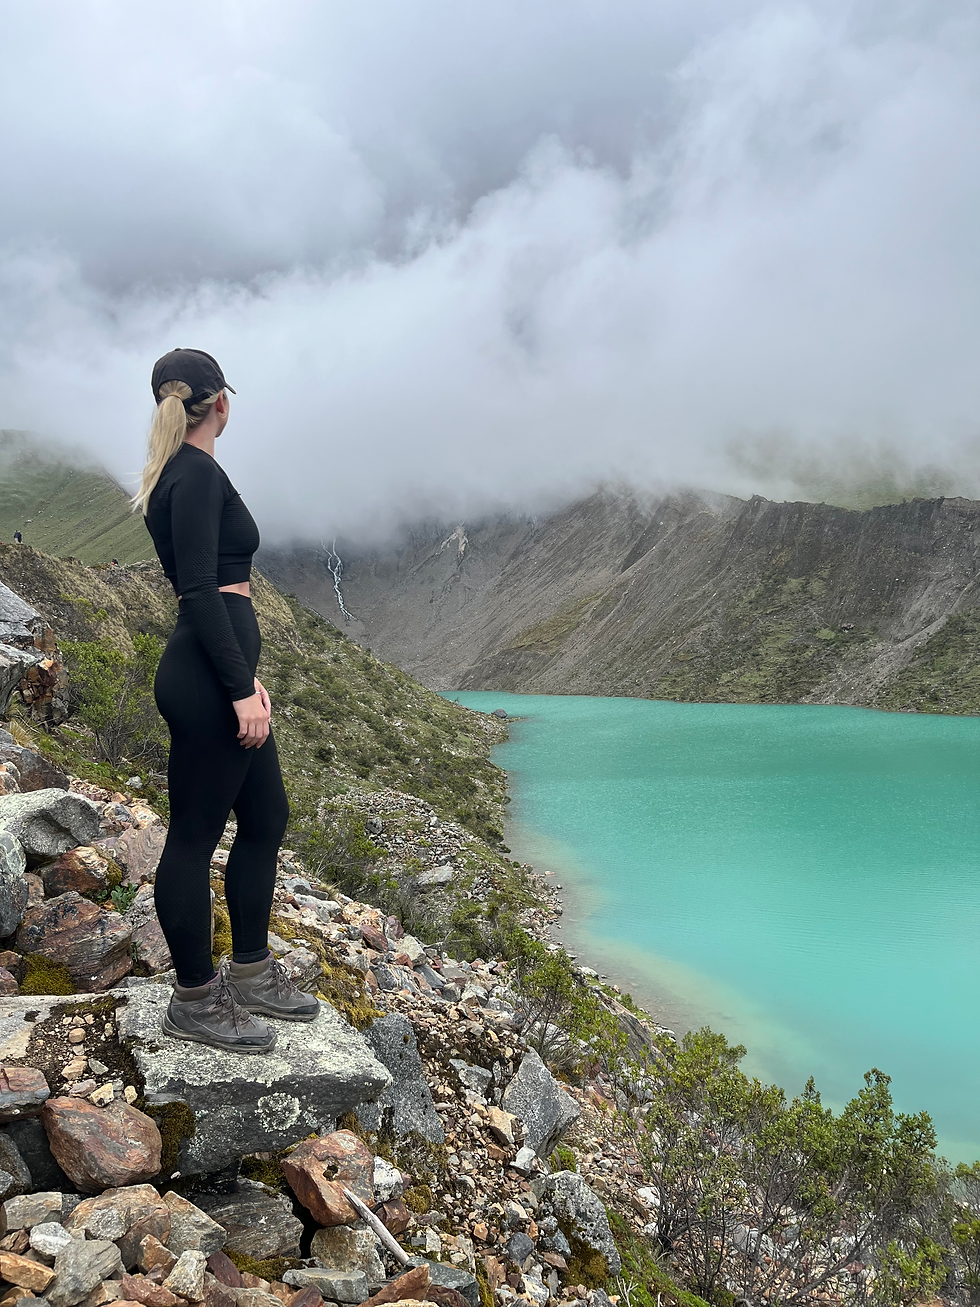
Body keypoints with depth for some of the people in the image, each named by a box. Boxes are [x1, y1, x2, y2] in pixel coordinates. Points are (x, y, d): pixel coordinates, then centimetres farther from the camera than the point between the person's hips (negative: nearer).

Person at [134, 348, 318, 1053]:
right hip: (206, 680, -11)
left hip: (220, 670, 11)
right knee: (195, 837, 1)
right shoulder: (197, 474, -13)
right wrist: (241, 690, -21)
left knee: (266, 816, 17)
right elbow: (199, 591, -21)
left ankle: (250, 973, 29)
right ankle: (195, 1001, 16)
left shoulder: (178, 475, 17)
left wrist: (246, 676, 23)